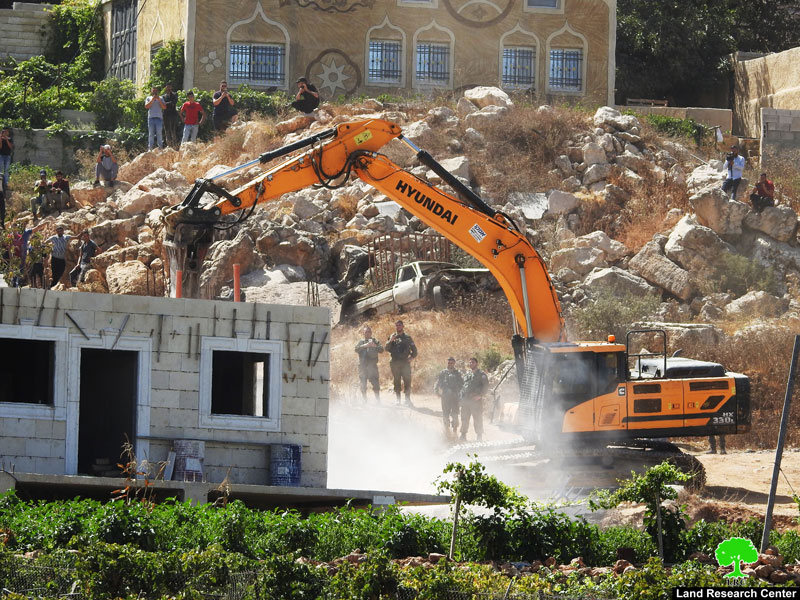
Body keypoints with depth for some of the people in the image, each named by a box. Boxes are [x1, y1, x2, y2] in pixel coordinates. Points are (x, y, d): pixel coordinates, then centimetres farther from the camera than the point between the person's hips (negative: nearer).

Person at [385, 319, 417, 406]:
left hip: (405, 362, -1)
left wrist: (411, 357, 0)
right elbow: (386, 349, 2)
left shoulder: (407, 337, 11)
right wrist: (391, 341, -12)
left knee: (407, 381, -9)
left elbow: (414, 349, 15)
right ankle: (398, 400, 3)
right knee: (396, 382, 0)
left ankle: (407, 400, -9)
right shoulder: (392, 337, 12)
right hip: (395, 363, 1)